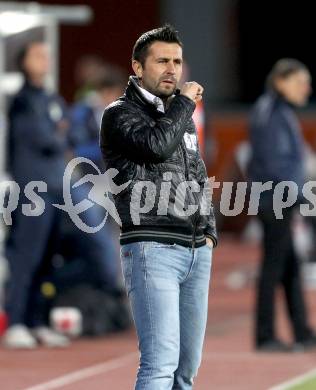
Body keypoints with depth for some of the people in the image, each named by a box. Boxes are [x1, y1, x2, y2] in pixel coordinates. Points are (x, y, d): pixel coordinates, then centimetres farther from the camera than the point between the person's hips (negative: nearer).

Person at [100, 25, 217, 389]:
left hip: (197, 253, 8)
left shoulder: (182, 117, 21)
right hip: (152, 250, -7)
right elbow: (156, 145, -21)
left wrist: (209, 233, 13)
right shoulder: (121, 114, -2)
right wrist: (185, 103, -5)